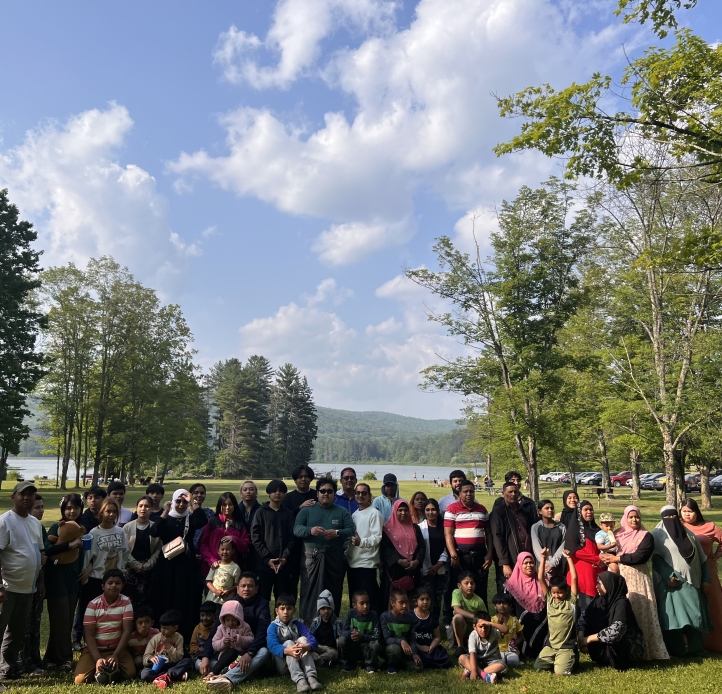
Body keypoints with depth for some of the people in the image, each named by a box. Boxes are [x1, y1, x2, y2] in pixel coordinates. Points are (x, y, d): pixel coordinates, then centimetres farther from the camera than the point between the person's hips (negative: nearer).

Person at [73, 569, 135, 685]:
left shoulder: (126, 602, -6)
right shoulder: (93, 605, -9)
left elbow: (127, 631, -11)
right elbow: (89, 636, -11)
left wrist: (115, 655, -23)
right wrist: (98, 659, -24)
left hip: (117, 648, 0)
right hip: (94, 648, 0)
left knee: (130, 674, -24)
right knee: (80, 680, -23)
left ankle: (111, 668, 5)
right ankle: (98, 669, 7)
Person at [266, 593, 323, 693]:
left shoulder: (298, 624, 2)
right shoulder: (273, 627, -5)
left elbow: (313, 640, -14)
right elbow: (273, 646, -25)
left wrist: (305, 647, -40)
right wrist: (288, 651, -47)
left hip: (298, 661, 3)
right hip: (281, 665, -2)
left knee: (303, 639, -22)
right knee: (288, 643, -28)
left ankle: (311, 677, -39)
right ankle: (299, 680, -46)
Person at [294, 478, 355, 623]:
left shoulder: (342, 512, 10)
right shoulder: (307, 510, 8)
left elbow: (351, 530, 1)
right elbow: (296, 529, -2)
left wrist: (337, 533, -18)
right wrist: (310, 530, -22)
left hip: (334, 558, 1)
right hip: (311, 557, -1)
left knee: (334, 591, 4)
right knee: (309, 591, -1)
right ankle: (308, 622, 8)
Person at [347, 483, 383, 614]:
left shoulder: (374, 513, -8)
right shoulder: (354, 514, 15)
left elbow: (377, 537, -16)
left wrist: (361, 541, -29)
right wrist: (346, 553, 11)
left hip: (367, 563, -7)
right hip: (352, 562, 7)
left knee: (369, 598, -5)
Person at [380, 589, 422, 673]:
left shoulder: (409, 618, -3)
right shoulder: (385, 616, -17)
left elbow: (412, 639, -2)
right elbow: (387, 639, -22)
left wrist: (414, 654, -20)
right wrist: (401, 641, -40)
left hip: (404, 651, 4)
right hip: (389, 648, -4)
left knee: (418, 667, -17)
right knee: (395, 648, -38)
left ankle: (398, 663, 10)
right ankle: (391, 666, -7)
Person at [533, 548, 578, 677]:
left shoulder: (571, 600, -5)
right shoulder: (549, 599, 2)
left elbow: (574, 578, -14)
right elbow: (540, 578, -4)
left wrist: (568, 558, -17)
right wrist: (543, 558, -10)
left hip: (566, 646, -4)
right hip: (550, 644, 4)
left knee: (560, 673, -19)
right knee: (537, 667, -4)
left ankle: (569, 660, 12)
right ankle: (557, 661, 21)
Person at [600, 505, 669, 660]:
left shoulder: (646, 536, -1)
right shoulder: (617, 535, 12)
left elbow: (641, 556, -15)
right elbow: (609, 552, 10)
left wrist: (618, 558, -13)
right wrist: (607, 558, -13)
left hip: (637, 579, -3)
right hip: (619, 579, 4)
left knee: (639, 612, -4)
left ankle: (642, 650, 5)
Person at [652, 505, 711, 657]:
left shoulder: (689, 534, 12)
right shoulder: (657, 534, -3)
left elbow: (701, 558, 14)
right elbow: (655, 558, -9)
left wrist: (706, 579, 7)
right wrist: (668, 576, -19)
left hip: (691, 581, 5)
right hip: (671, 581, -5)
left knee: (694, 614, 5)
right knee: (674, 615, -3)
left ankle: (694, 647, 16)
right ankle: (676, 650, 4)